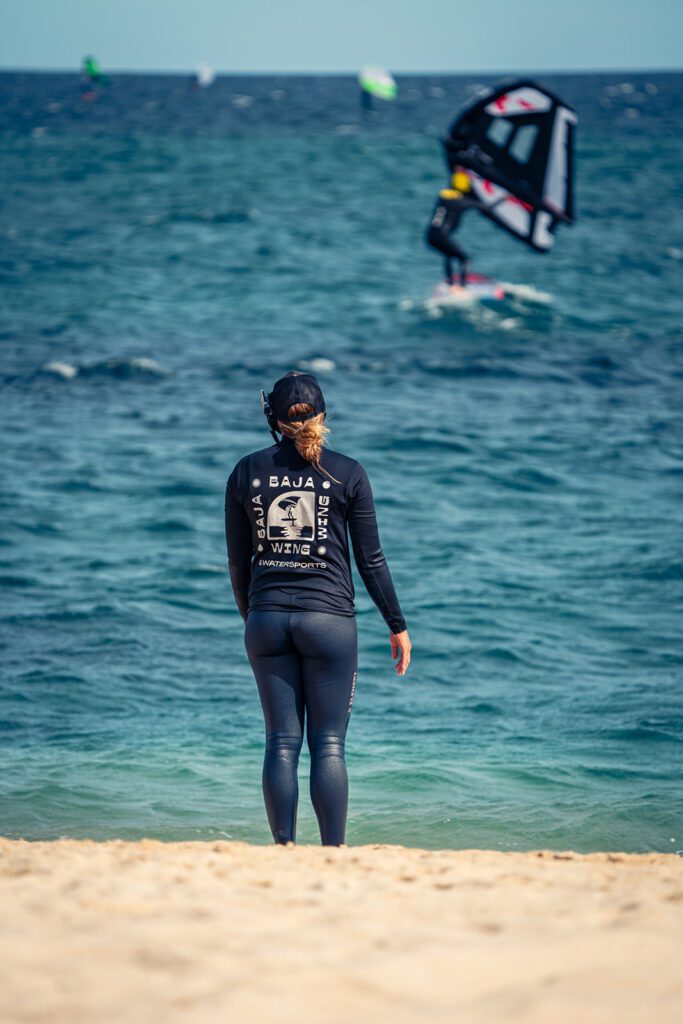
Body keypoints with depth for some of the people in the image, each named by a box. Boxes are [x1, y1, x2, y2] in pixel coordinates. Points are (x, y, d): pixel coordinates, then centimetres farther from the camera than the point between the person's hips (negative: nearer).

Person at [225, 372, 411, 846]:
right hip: (329, 617, -2)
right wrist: (397, 625, 8)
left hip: (267, 617, 2)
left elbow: (238, 562, 9)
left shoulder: (247, 472, 5)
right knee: (329, 745, 0)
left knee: (281, 743, 6)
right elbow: (370, 559, 0)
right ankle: (333, 853, -4)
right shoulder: (347, 472, -2)